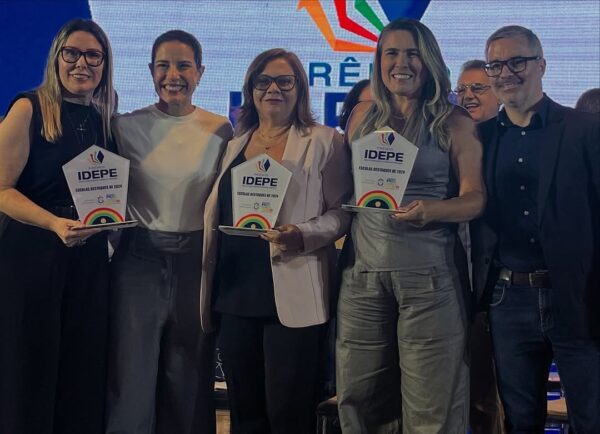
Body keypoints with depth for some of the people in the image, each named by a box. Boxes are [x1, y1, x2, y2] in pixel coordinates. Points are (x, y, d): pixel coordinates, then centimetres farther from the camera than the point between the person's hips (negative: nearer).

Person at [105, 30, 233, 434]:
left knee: (189, 377, 12)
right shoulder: (128, 126, 0)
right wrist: (120, 237, -4)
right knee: (133, 374, 4)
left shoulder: (219, 130, 1)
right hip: (140, 260, 0)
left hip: (197, 261, 1)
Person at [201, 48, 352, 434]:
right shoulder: (235, 145, 17)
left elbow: (342, 211, -4)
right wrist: (210, 287, 12)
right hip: (236, 293, 5)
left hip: (292, 296, -5)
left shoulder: (324, 141, 0)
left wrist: (303, 235, -22)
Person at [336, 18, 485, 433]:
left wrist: (430, 210, -24)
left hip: (429, 273, -3)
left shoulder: (454, 123, -1)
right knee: (359, 396, 9)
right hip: (364, 270, 4)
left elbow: (475, 198, -5)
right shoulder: (363, 116, 10)